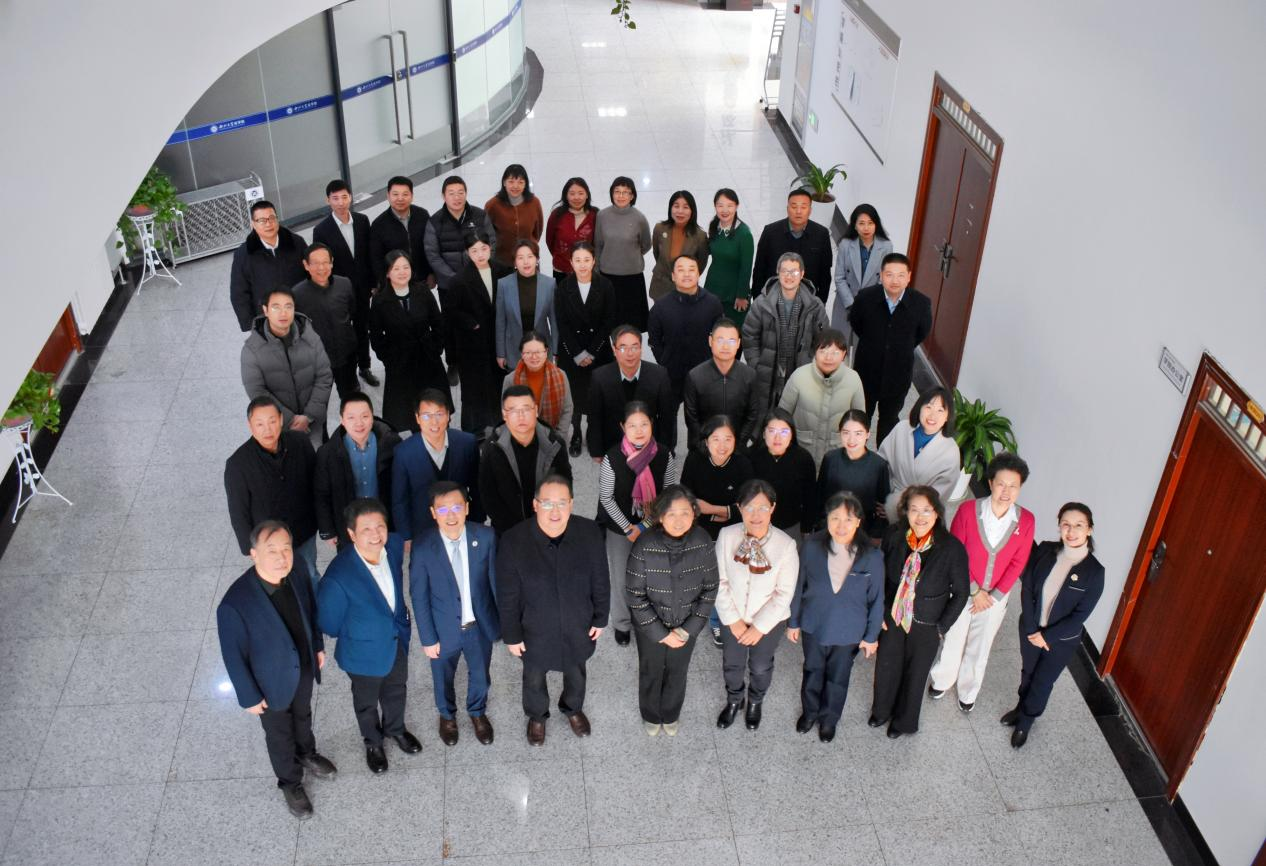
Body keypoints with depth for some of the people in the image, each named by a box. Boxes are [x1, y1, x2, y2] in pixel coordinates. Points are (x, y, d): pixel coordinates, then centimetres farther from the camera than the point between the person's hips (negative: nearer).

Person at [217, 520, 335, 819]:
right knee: (280, 734, 24)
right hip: (273, 682, -4)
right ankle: (290, 783, 51)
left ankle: (307, 754, 63)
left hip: (304, 669, 4)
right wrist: (249, 697, -13)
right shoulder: (235, 604, -38)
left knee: (302, 716, 32)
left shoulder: (295, 578, -22)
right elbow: (234, 657, -23)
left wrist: (318, 646, 11)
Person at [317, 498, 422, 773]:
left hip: (398, 640, 4)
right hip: (365, 653, -4)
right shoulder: (338, 577, -39)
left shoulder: (394, 544, -24)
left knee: (396, 691, 31)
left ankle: (396, 729, 61)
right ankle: (373, 743, 56)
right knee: (367, 702, 26)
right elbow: (329, 624, -19)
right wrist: (354, 635, -3)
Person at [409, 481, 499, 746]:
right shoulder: (423, 548, -25)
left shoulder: (485, 537, -20)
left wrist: (506, 620, 0)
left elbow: (495, 580, -8)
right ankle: (447, 715, 57)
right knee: (443, 678, 25)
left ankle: (478, 712, 58)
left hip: (481, 625, 1)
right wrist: (428, 638, -9)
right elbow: (419, 597, -14)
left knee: (480, 675, 25)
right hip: (445, 630, -1)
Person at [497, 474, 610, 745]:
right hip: (535, 631, -1)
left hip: (578, 627, 2)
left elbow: (599, 580, -7)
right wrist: (511, 636, -7)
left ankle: (573, 709, 62)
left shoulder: (590, 533, -24)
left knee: (576, 674, 30)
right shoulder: (514, 541, -28)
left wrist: (600, 619, 2)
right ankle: (537, 716, 59)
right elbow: (508, 596, -15)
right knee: (534, 679, 27)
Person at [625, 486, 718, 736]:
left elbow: (710, 588, -10)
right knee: (651, 672, 23)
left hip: (687, 624, 2)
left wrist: (689, 629, -13)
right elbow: (635, 595, -19)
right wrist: (661, 633, -17)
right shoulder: (644, 546, -28)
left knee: (677, 672, 25)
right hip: (650, 625, -2)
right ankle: (651, 715, 53)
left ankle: (671, 714, 54)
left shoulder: (702, 542, -22)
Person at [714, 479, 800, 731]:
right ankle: (734, 700, 56)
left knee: (761, 667, 24)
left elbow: (784, 594, -18)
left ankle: (755, 703, 56)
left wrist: (760, 626, -15)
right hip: (732, 618, 1)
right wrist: (733, 620, -12)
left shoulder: (786, 545, -27)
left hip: (768, 620, -1)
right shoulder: (727, 536, -23)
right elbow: (719, 582, -13)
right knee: (732, 665, 25)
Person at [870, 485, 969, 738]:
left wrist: (942, 627, -9)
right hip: (892, 617, 2)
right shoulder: (894, 536, -16)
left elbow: (961, 593, -12)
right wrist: (880, 612, 0)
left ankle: (904, 721, 46)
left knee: (915, 674, 18)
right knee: (886, 667, 21)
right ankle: (882, 710, 50)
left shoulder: (952, 548, -25)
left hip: (926, 625, -2)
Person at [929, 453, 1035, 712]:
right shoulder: (968, 510, -20)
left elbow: (1017, 563, -7)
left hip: (995, 597, 2)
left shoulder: (1025, 520, -14)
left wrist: (993, 596, -11)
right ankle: (942, 680, 45)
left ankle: (968, 690, 43)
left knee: (979, 649, 19)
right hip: (963, 592, -1)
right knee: (952, 641, 17)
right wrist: (974, 590, -13)